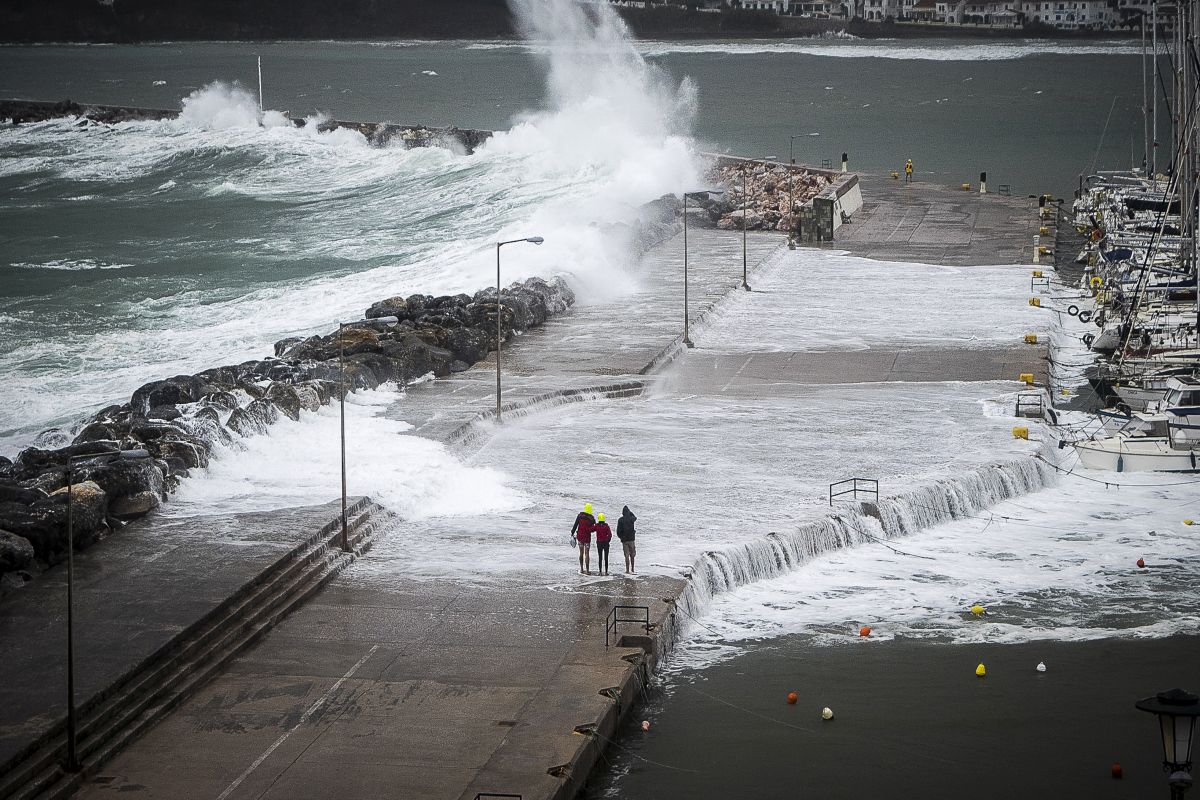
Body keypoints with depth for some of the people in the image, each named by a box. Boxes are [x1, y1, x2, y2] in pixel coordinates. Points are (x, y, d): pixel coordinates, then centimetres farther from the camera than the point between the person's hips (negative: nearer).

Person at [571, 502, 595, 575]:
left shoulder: (580, 515, -5)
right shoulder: (591, 518, -10)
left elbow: (575, 525, -1)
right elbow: (594, 528, -10)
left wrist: (572, 533, 7)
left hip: (579, 536, 2)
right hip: (587, 537, -2)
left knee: (581, 553, 15)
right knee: (587, 554, 3)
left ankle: (581, 569, 18)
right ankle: (587, 570, 2)